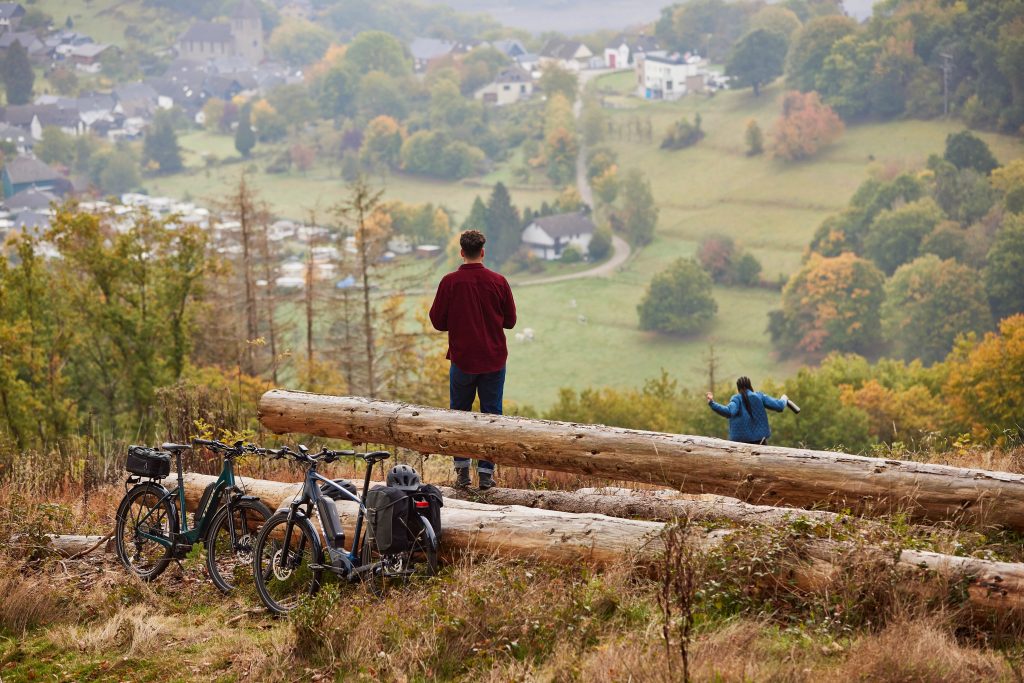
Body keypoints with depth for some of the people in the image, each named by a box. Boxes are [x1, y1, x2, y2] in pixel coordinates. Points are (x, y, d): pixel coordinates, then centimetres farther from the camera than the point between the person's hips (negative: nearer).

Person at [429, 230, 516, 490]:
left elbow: (437, 322, -3)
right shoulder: (498, 282, -4)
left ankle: (462, 469, 7)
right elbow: (510, 321, 4)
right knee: (491, 414, 7)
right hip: (494, 359, 1)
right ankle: (486, 473, 4)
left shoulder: (450, 282, -8)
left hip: (462, 359, -1)